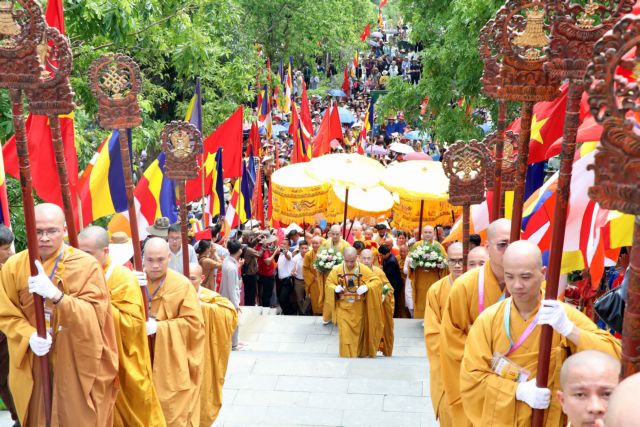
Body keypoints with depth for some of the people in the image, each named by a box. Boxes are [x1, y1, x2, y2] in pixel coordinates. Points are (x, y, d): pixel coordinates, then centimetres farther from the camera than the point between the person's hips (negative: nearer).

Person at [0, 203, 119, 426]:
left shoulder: (86, 265, -11)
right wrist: (30, 337, -17)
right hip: (33, 366, 3)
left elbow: (96, 314, -17)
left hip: (78, 365, -2)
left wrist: (56, 295, -30)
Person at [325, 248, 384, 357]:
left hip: (358, 308, 1)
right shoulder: (337, 269, -7)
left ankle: (359, 355, 30)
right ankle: (346, 357, 7)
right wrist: (335, 288, -19)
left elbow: (377, 281, -9)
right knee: (345, 334, -4)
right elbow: (329, 282, 3)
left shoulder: (364, 269, -9)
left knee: (358, 332, 13)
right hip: (343, 307, 0)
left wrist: (366, 287, -28)